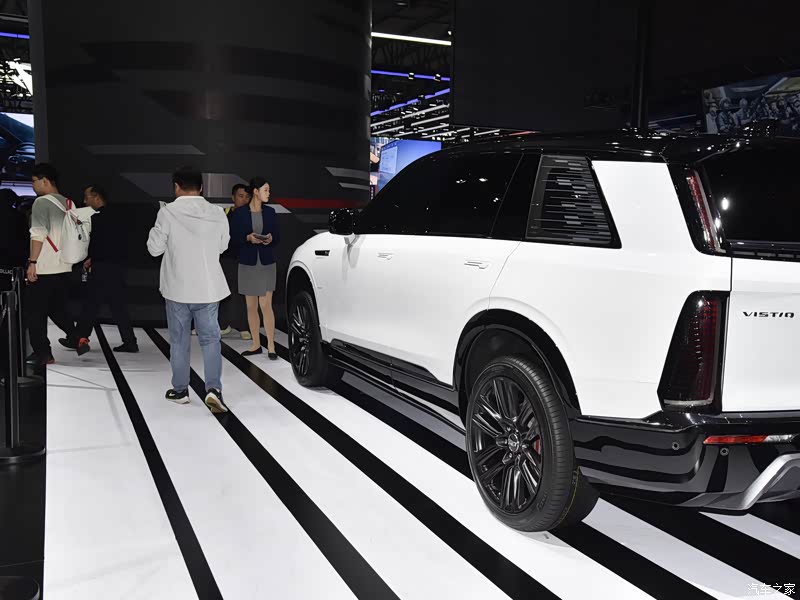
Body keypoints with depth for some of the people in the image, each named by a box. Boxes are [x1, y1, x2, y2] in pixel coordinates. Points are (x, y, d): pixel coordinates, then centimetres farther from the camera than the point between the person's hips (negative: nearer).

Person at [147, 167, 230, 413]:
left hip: (178, 287, -1)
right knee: (210, 339, 6)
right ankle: (213, 388, -9)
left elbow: (155, 248, -5)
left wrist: (155, 232, 13)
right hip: (208, 287, 1)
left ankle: (180, 390, 21)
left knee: (179, 340, 12)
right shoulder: (217, 213, -2)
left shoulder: (168, 212, -10)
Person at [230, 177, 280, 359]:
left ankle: (271, 346, -2)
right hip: (247, 264, 0)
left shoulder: (270, 212, 3)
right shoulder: (240, 213, -3)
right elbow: (233, 237, -1)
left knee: (266, 305, -7)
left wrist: (270, 239, -15)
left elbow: (277, 238, 7)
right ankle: (256, 345, 19)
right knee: (251, 306, 7)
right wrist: (248, 238, -19)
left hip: (267, 263, 0)